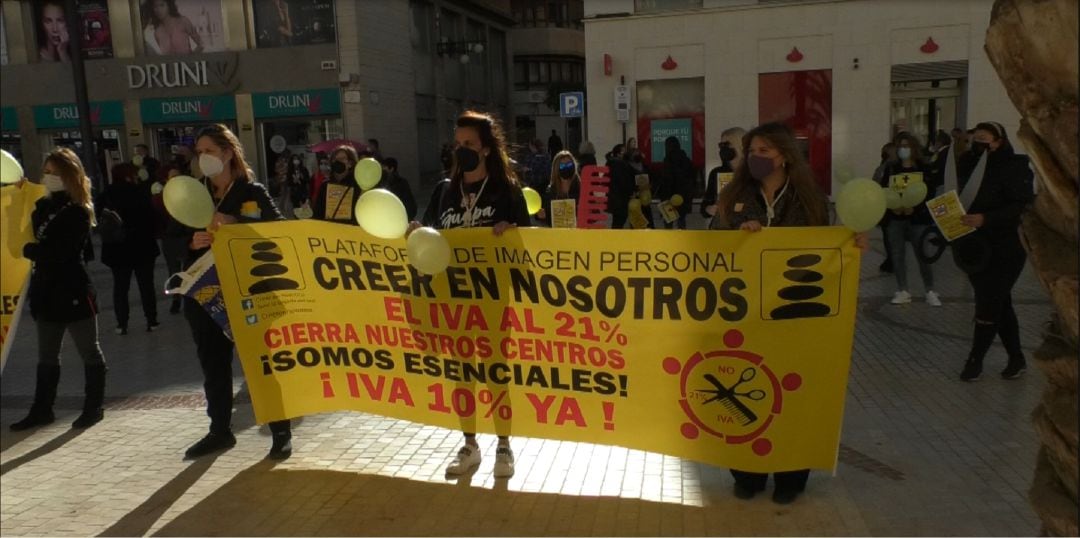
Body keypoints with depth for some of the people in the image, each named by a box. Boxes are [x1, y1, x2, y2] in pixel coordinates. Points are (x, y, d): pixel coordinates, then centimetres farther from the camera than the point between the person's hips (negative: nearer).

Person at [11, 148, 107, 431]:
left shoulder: (78, 212, -13)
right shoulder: (44, 205, 9)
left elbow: (58, 252, -21)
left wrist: (27, 249, -7)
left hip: (73, 291, -8)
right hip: (47, 290, 8)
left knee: (89, 352, 5)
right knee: (46, 356, 15)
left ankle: (94, 407, 16)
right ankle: (42, 409, 25)